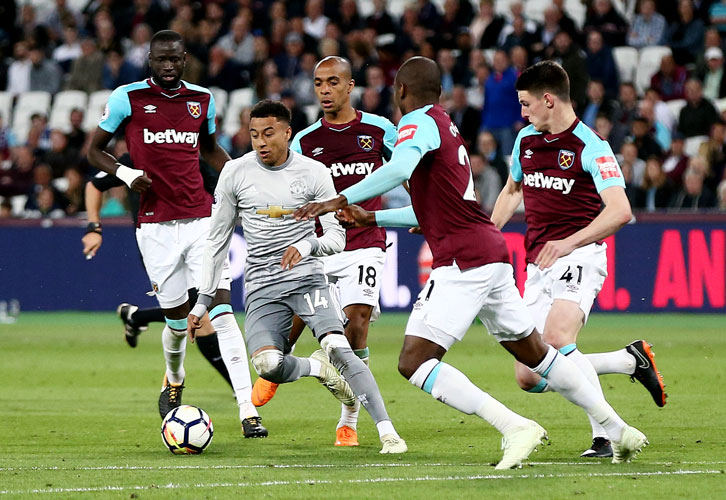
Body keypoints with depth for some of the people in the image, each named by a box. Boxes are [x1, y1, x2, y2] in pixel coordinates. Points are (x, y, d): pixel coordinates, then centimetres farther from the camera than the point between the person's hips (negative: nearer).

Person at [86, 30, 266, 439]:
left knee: (221, 310, -12)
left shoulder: (203, 99, 10)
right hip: (157, 226, -2)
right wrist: (125, 174, -10)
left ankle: (248, 410, -17)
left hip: (201, 220, 2)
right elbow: (95, 150, 9)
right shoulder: (128, 98, 0)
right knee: (178, 319, 3)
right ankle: (174, 382, 38)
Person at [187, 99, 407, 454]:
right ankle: (318, 368, 7)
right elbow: (218, 240, 11)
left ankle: (387, 431, -23)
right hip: (262, 288, 1)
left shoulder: (314, 173, 0)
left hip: (307, 277, -1)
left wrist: (308, 244, -23)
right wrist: (203, 301, 9)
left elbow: (337, 237, 0)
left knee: (339, 347, -25)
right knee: (267, 365, -25)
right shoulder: (236, 173, 3)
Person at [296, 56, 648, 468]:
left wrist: (339, 201, -29)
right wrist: (370, 218, 31)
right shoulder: (446, 127, 21)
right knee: (535, 353, 21)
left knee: (414, 361, -12)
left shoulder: (421, 123, -7)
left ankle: (516, 428, -22)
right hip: (494, 254, 9)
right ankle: (619, 430, 26)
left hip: (463, 263, -9)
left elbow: (399, 169, -30)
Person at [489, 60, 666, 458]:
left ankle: (606, 436, -29)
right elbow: (512, 191, 31)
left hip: (578, 257, -8)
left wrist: (569, 242, -30)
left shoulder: (591, 148, -10)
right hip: (538, 266, 8)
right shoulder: (526, 139, 13)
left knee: (557, 338, -33)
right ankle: (632, 359, 18)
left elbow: (620, 210, -21)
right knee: (528, 377, 0)